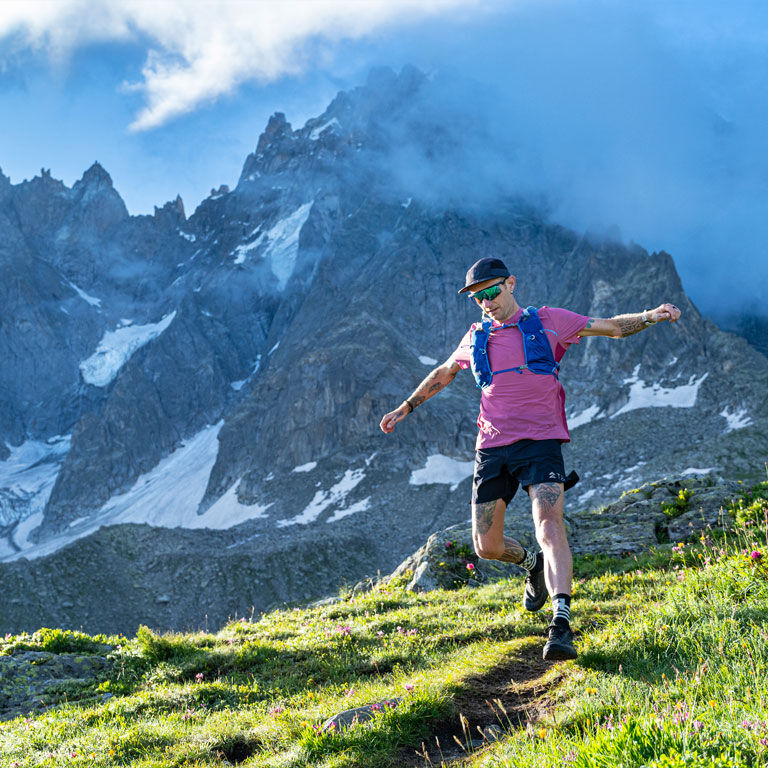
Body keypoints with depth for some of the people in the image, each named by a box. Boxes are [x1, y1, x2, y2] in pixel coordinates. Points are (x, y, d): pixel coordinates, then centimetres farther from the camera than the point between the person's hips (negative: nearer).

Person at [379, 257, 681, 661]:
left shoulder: (548, 321, 4)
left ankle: (561, 623, -33)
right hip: (491, 447, 4)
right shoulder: (476, 338, 14)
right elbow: (444, 372, 32)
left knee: (549, 525, -25)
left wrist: (650, 316, -16)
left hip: (540, 442, -4)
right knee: (486, 547, 5)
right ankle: (532, 563, 39)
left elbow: (613, 326, 2)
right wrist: (406, 407, 34)